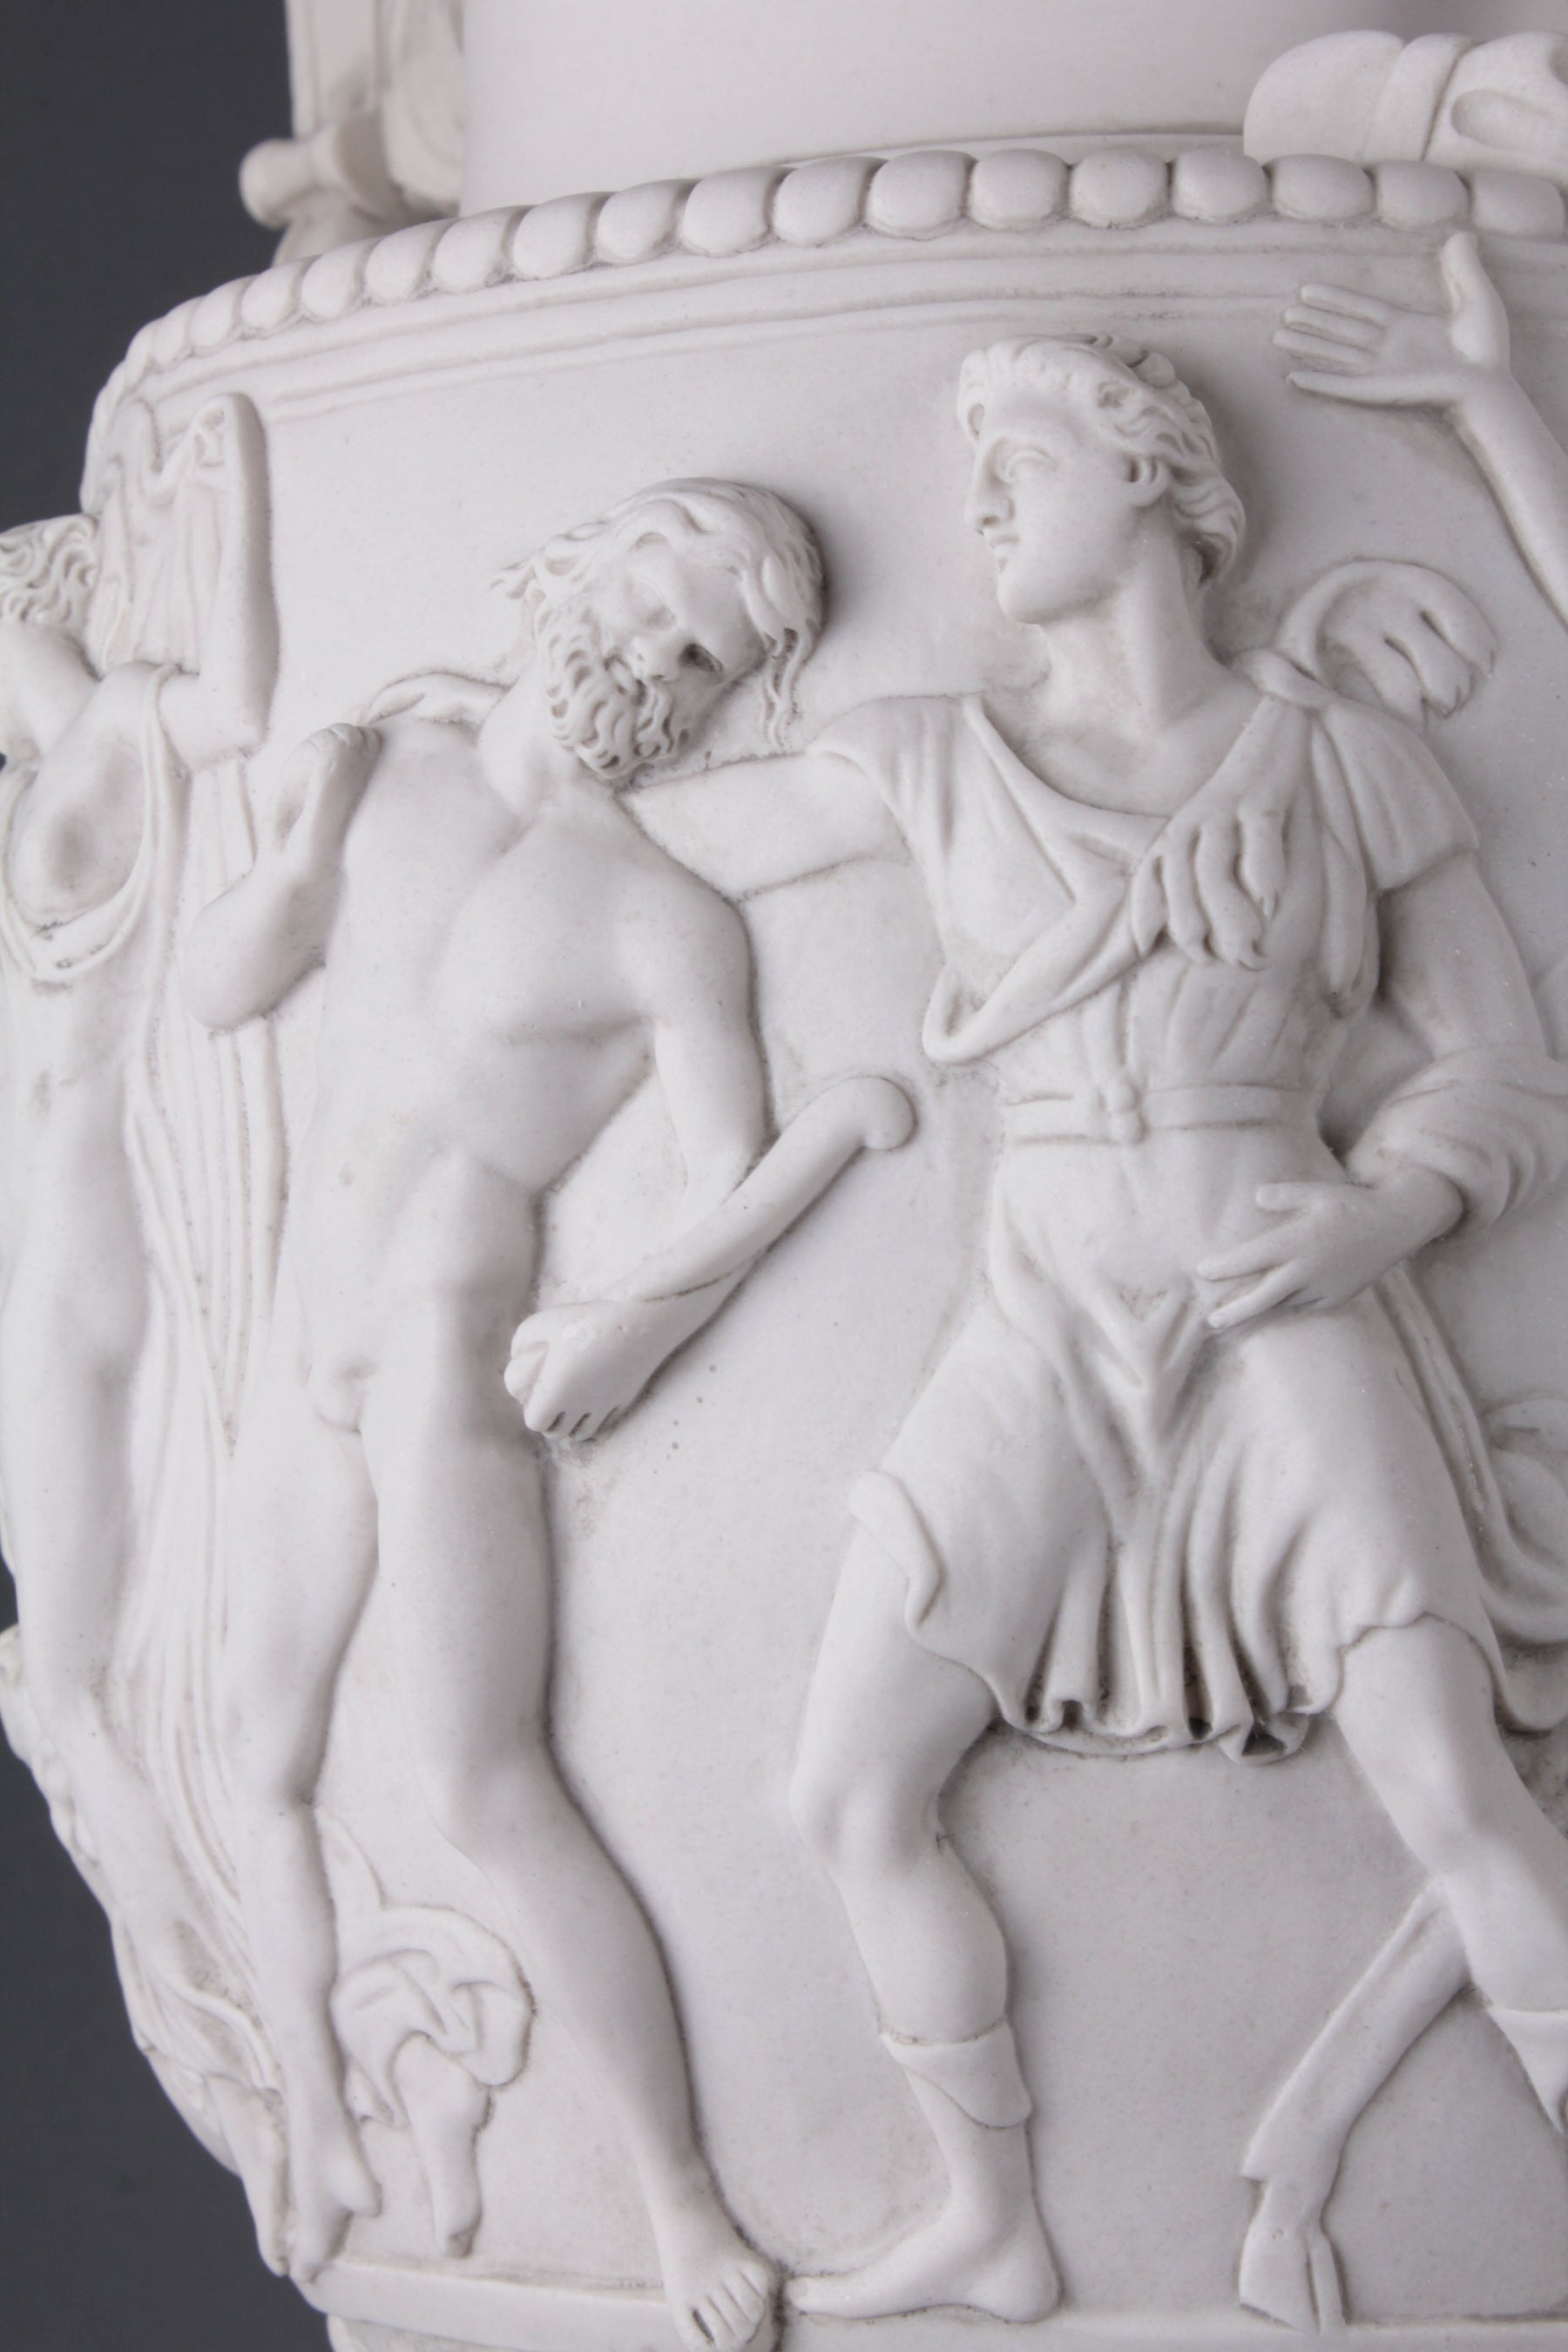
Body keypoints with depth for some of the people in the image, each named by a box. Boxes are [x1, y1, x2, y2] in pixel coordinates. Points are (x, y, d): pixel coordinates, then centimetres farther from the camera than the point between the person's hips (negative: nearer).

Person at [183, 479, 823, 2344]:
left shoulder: (666, 919, -13)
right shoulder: (392, 766, 5)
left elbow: (736, 1215, -14)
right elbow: (218, 987, 10)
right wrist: (306, 852, -7)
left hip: (448, 1367, -7)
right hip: (304, 1358, 7)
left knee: (483, 1792, -11)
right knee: (265, 1756, 14)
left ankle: (684, 2195, 0)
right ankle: (321, 2139, 30)